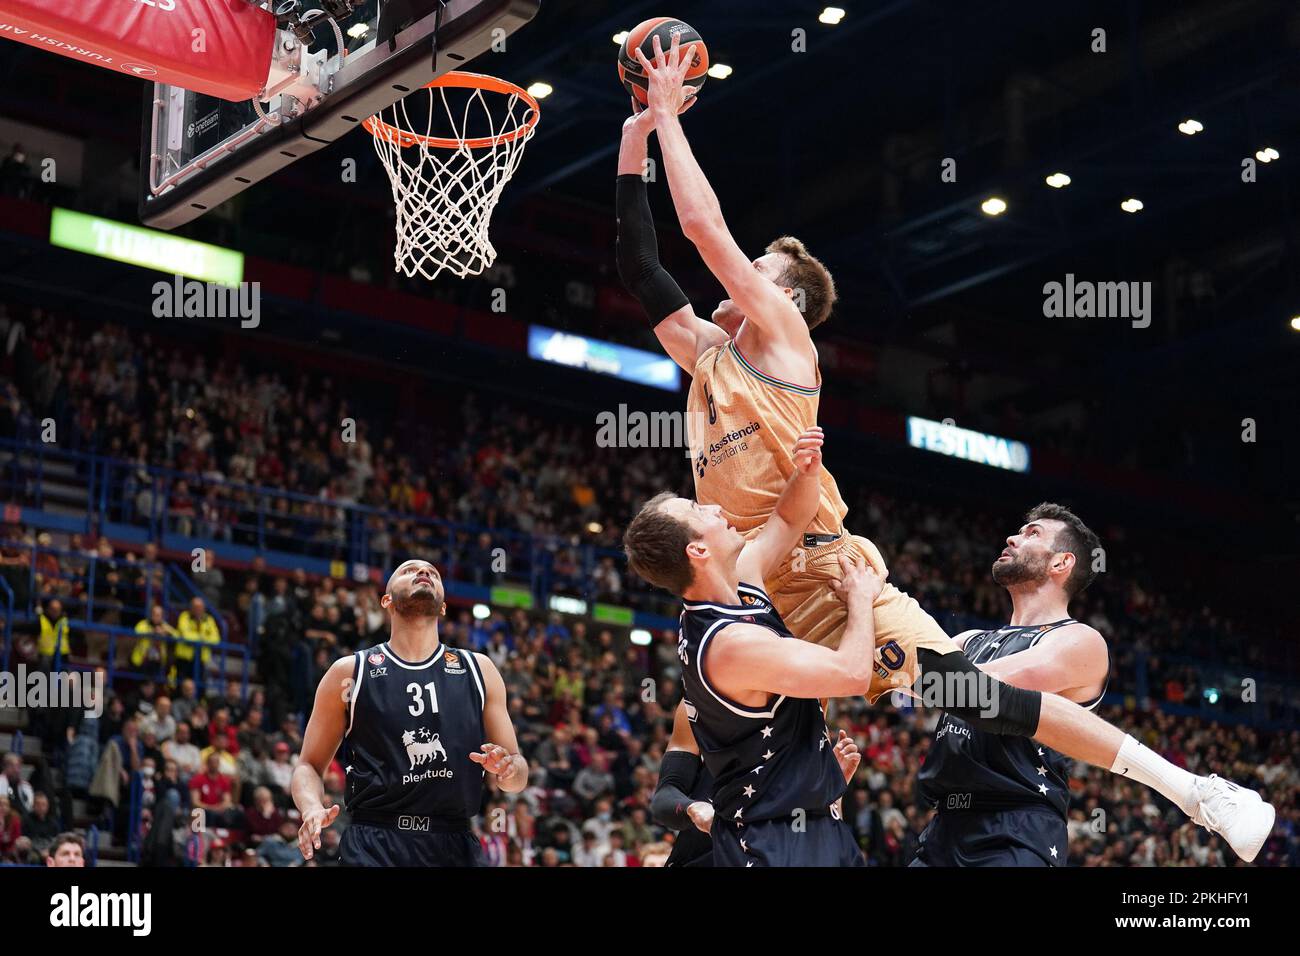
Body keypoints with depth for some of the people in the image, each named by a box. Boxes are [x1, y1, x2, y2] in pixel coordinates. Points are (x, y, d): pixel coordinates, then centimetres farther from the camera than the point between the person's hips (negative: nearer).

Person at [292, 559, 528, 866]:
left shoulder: (478, 670, 13)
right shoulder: (350, 672, 7)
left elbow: (518, 775, 14)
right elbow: (309, 766, 9)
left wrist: (510, 769, -9)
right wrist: (313, 809, -12)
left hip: (456, 848, 3)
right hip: (373, 848, -3)